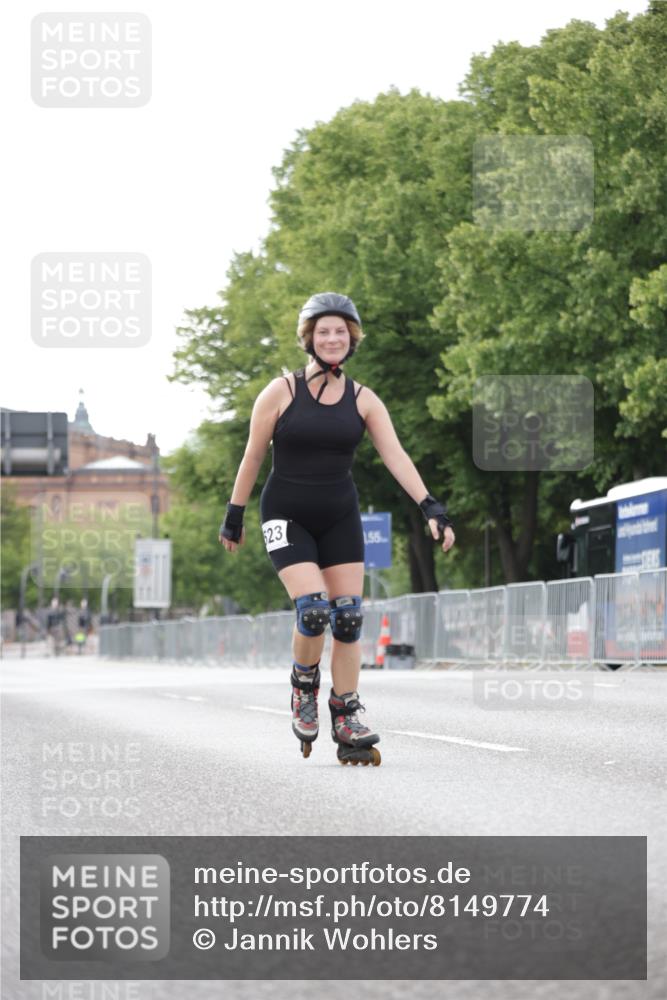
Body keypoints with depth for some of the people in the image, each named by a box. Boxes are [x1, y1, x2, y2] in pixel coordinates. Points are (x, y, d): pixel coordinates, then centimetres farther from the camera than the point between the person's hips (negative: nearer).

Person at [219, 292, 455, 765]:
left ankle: (347, 724, 7)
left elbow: (396, 456, -9)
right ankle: (304, 686, 10)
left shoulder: (363, 400, 1)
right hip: (287, 516, -3)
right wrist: (234, 516, 3)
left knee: (348, 616, -2)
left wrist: (430, 506, -21)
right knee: (314, 608, -20)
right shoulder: (281, 392, -6)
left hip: (340, 517, 3)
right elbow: (252, 458, 1)